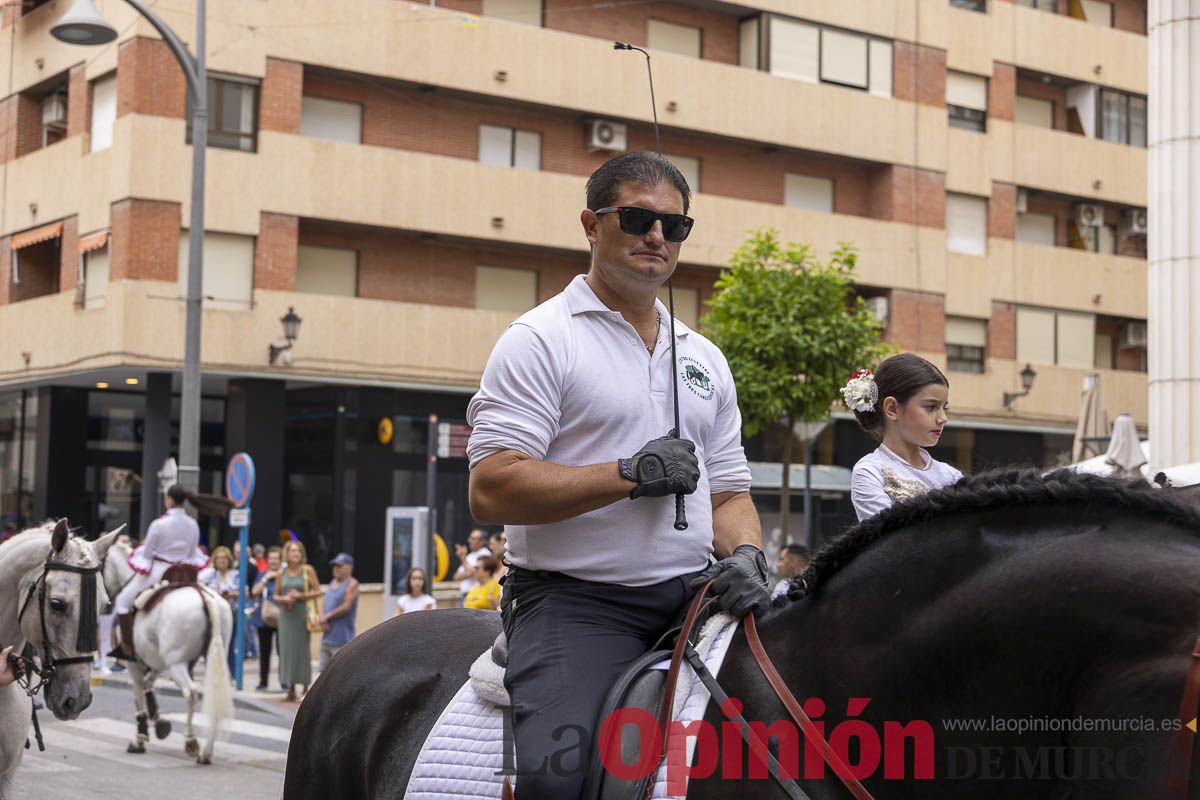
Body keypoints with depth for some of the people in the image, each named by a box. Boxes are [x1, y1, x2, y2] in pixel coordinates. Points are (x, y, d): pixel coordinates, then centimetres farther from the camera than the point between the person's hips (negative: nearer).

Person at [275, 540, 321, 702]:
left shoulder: (308, 570, 0)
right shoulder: (281, 573, 8)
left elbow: (317, 591, -1)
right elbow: (276, 595, 14)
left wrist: (300, 595, -13)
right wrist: (284, 599, -7)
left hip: (302, 614, -3)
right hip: (285, 614, 3)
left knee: (302, 650, -4)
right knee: (287, 650, 2)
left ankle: (305, 685, 4)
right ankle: (291, 689, 7)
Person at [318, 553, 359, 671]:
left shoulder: (352, 584, -7)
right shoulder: (332, 583, 17)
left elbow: (346, 607, -16)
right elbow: (326, 605, 19)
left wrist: (327, 616, -9)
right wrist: (322, 617, -2)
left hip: (341, 640, -8)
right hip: (326, 638, 9)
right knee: (324, 671, 12)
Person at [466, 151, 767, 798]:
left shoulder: (704, 358, 18)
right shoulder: (541, 339, -3)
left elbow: (728, 491, 20)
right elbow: (491, 491, -13)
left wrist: (746, 556, -3)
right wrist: (632, 474, -15)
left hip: (692, 594, 6)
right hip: (574, 599, -6)